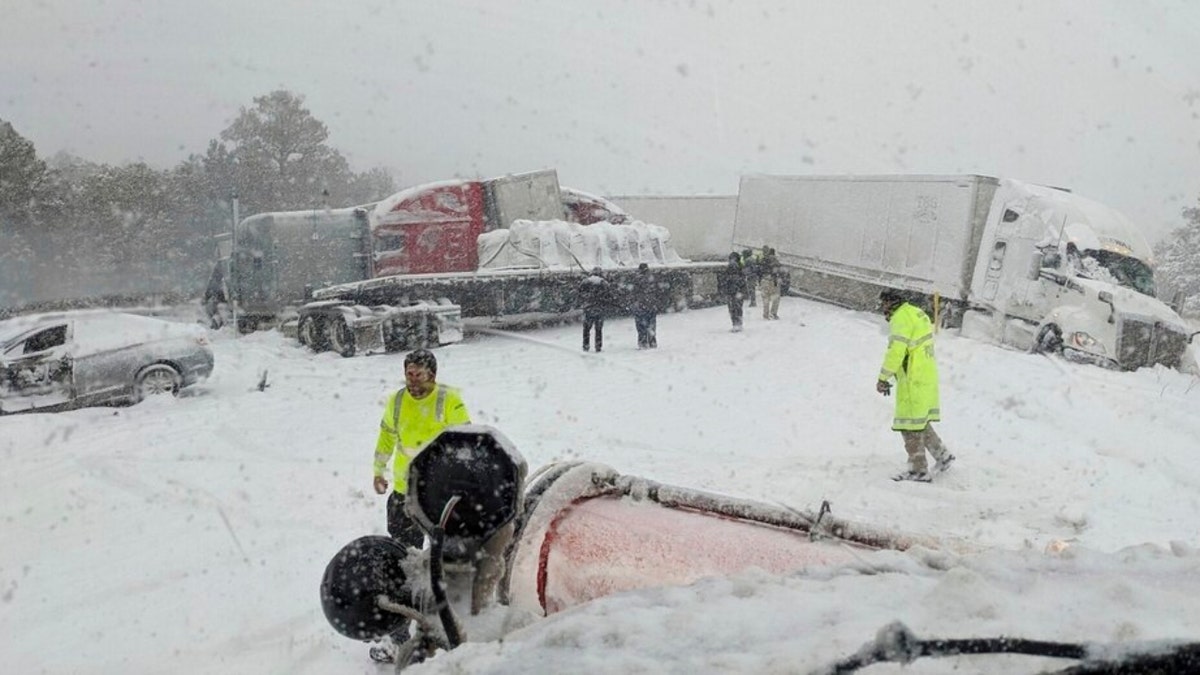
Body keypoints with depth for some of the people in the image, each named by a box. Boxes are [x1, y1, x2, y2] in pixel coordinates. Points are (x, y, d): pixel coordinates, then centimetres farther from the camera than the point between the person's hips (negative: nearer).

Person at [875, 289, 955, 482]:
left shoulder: (901, 318, -15)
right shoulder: (917, 313, 14)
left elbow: (895, 351, -22)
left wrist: (883, 378, -15)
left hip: (913, 380, -10)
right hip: (927, 377, 10)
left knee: (911, 425, -2)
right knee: (920, 421, 20)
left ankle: (919, 470, 2)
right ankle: (942, 456, 26)